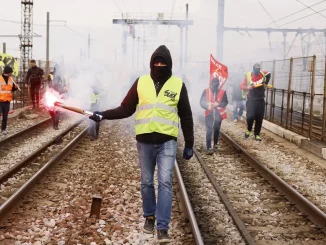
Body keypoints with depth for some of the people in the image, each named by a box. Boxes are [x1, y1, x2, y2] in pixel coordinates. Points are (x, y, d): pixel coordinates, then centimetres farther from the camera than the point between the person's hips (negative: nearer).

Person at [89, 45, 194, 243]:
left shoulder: (178, 85, 1)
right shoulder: (141, 82, 3)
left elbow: (186, 117, 6)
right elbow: (126, 109, 6)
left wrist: (189, 144, 5)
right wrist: (104, 115, -7)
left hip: (167, 141, -2)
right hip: (145, 141, 2)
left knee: (165, 182, -9)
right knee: (147, 182, 11)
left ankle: (163, 228, -7)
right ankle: (149, 217, 31)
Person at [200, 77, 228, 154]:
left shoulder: (222, 92, -2)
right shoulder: (206, 91, -3)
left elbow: (225, 102, -2)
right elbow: (201, 102, -2)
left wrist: (218, 104, -20)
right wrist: (207, 106, -21)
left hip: (218, 114, 2)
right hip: (209, 113, -2)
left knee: (216, 130, 14)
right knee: (209, 131, -10)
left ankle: (215, 145, 33)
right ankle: (208, 148, -13)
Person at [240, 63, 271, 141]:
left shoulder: (262, 74, 3)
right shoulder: (248, 76, -6)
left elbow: (268, 74, 26)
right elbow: (242, 86, -7)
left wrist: (266, 83, 21)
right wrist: (247, 87, -26)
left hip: (260, 100, 3)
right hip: (251, 100, -3)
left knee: (259, 118, 3)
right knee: (250, 116, -17)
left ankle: (257, 134, 16)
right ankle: (249, 130, 10)